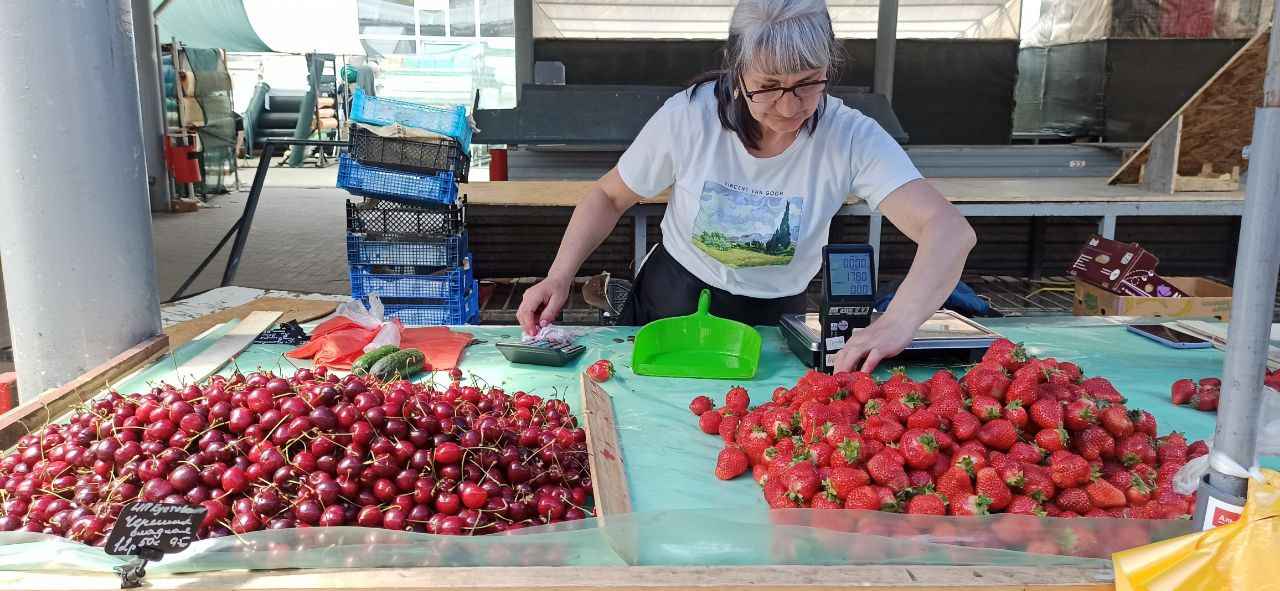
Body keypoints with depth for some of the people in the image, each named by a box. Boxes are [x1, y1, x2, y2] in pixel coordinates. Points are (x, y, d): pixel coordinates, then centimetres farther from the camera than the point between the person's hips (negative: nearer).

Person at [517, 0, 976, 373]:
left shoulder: (850, 137, -21)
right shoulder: (688, 116, -19)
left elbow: (950, 231, -32)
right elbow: (610, 197, -3)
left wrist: (898, 323, -50)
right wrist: (559, 278, -16)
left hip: (774, 321, 1)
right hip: (670, 306, 0)